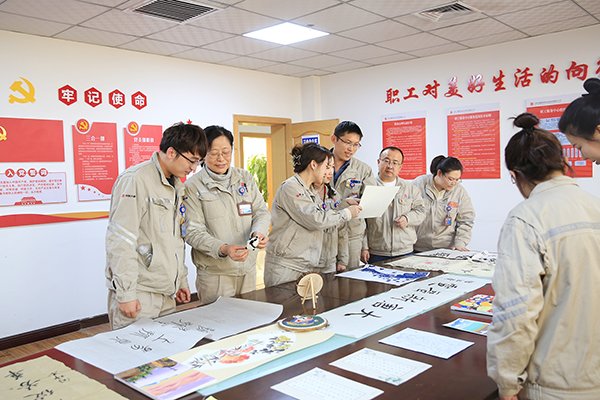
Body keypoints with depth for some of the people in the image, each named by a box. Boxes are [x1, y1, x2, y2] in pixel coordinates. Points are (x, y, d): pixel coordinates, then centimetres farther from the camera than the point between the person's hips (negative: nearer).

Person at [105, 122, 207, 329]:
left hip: (166, 294, 8)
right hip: (138, 294, -8)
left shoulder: (176, 185, 14)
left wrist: (181, 280, 20)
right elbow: (120, 240, -18)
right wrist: (125, 293, -18)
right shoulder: (135, 180, -14)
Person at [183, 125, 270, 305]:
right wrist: (223, 249, -27)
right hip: (214, 274, -4)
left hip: (248, 268, 4)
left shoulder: (245, 178, 6)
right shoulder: (193, 186, -8)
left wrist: (259, 232, -17)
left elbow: (261, 211, 5)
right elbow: (193, 232, -12)